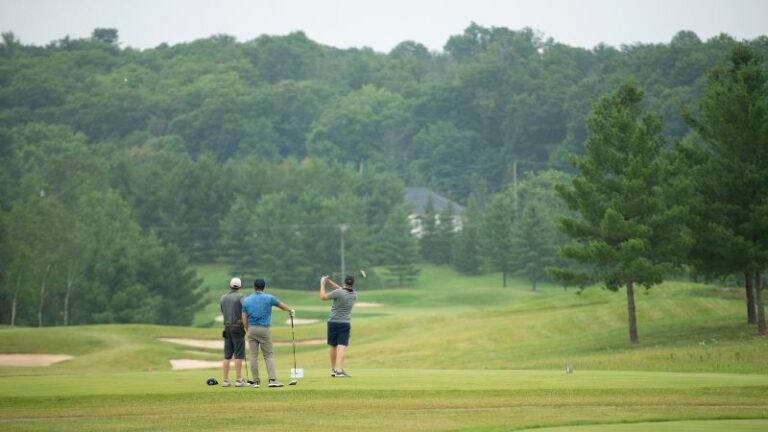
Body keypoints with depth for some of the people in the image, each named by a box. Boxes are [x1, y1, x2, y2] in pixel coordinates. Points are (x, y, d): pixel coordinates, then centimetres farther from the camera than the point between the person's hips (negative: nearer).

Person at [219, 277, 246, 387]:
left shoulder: (223, 298, 10)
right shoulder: (240, 297, -7)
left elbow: (223, 313, 14)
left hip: (227, 328, 5)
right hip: (238, 327, -5)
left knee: (227, 355, 6)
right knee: (238, 355, -4)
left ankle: (225, 380, 4)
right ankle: (238, 380, -8)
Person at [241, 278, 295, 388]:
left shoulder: (246, 300, 4)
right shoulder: (269, 298, -2)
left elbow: (244, 319, 3)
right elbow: (282, 305, 16)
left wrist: (248, 331, 14)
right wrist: (291, 310, 36)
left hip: (251, 329, 2)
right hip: (264, 329, -2)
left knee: (254, 356, 4)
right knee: (268, 356, 2)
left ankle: (256, 381, 4)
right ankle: (272, 379, -9)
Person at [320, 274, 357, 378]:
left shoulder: (338, 293, -13)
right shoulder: (354, 294, 2)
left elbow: (323, 297, -3)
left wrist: (322, 283, 8)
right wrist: (329, 281, 17)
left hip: (333, 322, -1)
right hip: (345, 323, 1)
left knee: (333, 346, 12)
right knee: (342, 346, -7)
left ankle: (333, 369, 24)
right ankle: (339, 370, -23)